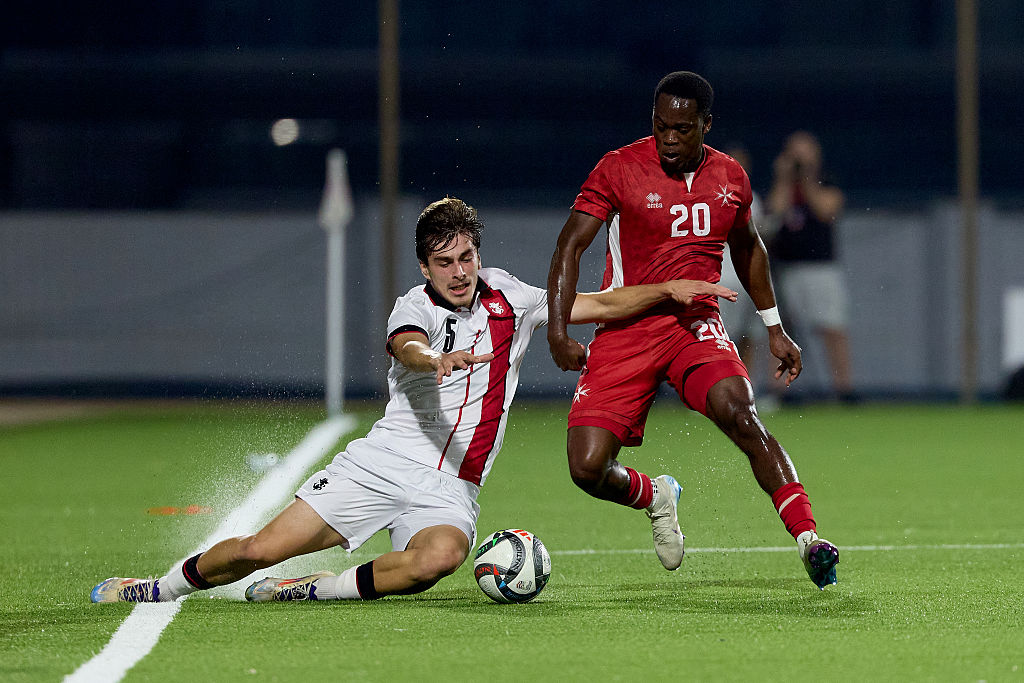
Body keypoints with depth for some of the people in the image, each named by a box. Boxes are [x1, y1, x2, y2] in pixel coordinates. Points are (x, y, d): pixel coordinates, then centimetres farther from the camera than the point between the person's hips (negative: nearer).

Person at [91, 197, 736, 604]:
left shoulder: (505, 296, 7)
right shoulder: (416, 307, -5)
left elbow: (598, 304, 15)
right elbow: (407, 347, -30)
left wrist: (669, 290, 4)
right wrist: (438, 360, -52)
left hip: (452, 489, 2)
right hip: (385, 460, -2)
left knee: (436, 559, -35)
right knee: (259, 550, -9)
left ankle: (312, 590, -17)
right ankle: (160, 589, 18)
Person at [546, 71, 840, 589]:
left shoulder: (730, 177, 6)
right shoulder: (619, 168, -6)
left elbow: (747, 249, 25)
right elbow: (570, 246, -8)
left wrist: (773, 327, 24)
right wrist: (558, 333, -19)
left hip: (697, 325, 1)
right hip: (624, 331, -1)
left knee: (738, 413, -30)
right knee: (588, 469, -12)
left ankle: (808, 539, -29)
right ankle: (656, 497, 23)